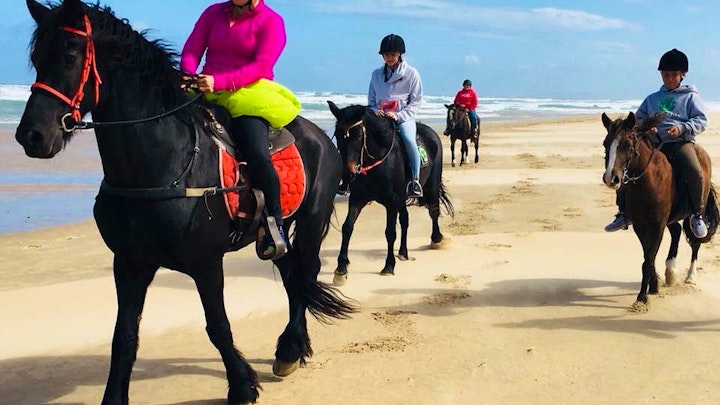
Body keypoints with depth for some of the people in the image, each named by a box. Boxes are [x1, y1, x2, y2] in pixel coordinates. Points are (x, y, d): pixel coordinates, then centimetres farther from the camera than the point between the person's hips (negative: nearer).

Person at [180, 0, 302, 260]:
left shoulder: (271, 21, 1)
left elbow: (261, 66, -11)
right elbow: (191, 51, 8)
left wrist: (220, 81, -23)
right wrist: (189, 76, -15)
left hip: (248, 94, -5)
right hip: (206, 92, 6)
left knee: (257, 154, -28)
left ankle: (274, 224, -12)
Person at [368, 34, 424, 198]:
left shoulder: (411, 73, 1)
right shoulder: (376, 74, 11)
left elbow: (415, 103, -1)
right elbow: (371, 101, 17)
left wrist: (398, 115, -15)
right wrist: (375, 111, -6)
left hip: (404, 117, -3)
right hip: (380, 117, 4)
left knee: (408, 139, -33)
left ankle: (415, 180, -24)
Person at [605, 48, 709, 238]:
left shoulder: (690, 96, 9)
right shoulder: (652, 99, 20)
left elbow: (701, 121, 1)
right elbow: (638, 119, 21)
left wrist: (682, 128, -18)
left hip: (680, 142, -4)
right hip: (654, 143, 4)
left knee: (695, 172, -32)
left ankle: (697, 215, -12)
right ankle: (624, 213, 1)